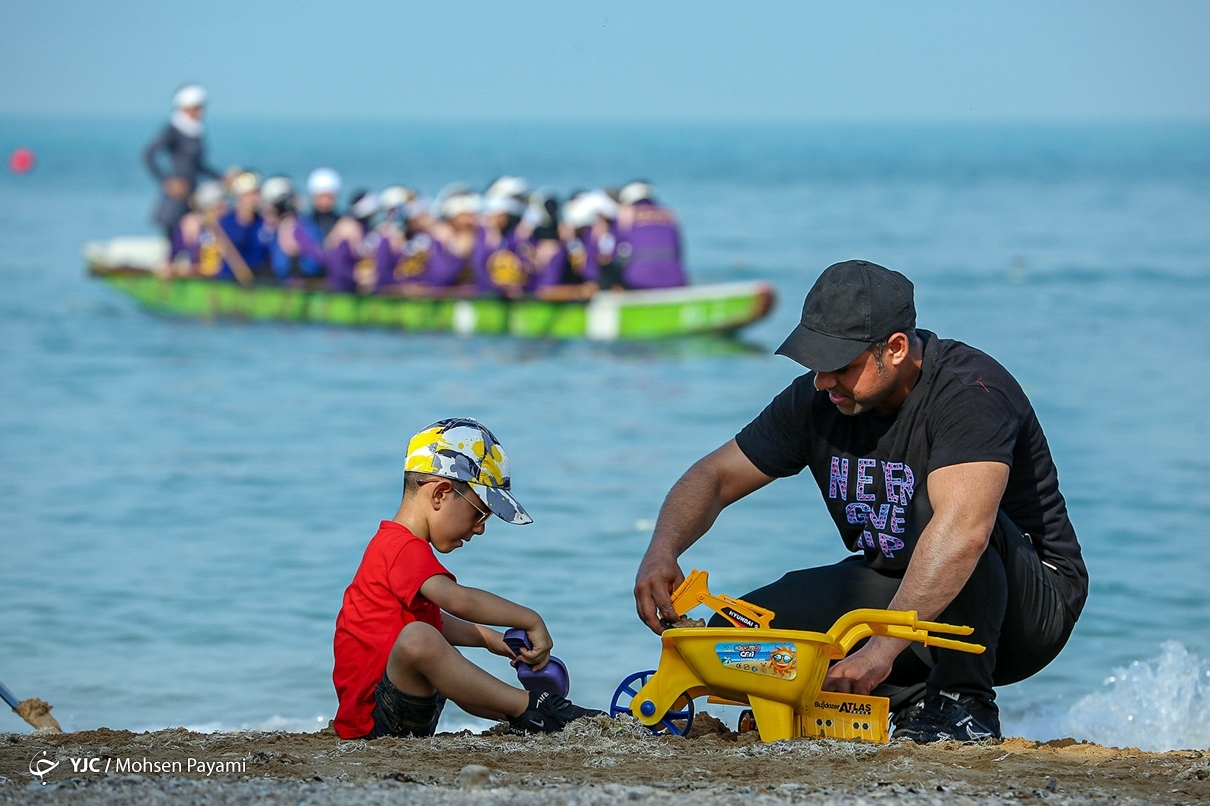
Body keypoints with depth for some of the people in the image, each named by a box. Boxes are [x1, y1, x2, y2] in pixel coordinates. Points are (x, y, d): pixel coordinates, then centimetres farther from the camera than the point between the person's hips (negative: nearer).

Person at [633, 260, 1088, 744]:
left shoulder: (969, 392, -26)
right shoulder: (818, 400, -4)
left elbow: (964, 530, -42)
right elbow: (714, 477, 2)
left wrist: (880, 649, -48)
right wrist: (662, 553, -19)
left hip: (1033, 607, -6)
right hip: (895, 588, 7)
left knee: (937, 505, -37)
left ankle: (964, 704, -23)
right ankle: (914, 701, -4)